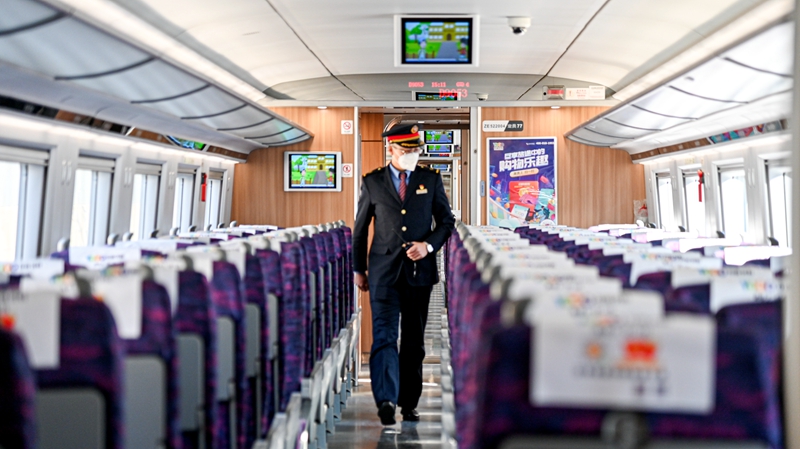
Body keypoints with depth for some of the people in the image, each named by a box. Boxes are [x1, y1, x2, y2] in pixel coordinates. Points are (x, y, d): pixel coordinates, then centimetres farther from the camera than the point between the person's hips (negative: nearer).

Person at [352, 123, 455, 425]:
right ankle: (386, 401, -18)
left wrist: (429, 245, -9)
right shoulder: (372, 182, 4)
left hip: (419, 269, 2)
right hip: (384, 269, -2)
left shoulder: (431, 179, 6)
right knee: (384, 335, -12)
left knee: (414, 341, 9)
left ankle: (408, 404, 19)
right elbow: (360, 228, 11)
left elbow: (446, 221, 10)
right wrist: (358, 269, 12)